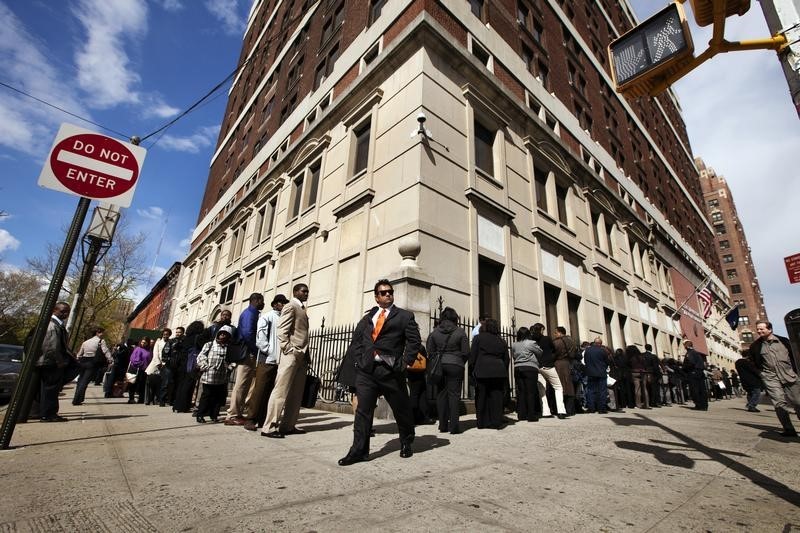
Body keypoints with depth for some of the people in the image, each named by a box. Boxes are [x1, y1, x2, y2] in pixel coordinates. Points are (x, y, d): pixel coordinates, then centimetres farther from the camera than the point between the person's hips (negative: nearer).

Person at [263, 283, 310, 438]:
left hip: (302, 356, 8)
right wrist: (289, 350, -16)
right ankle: (269, 427, 0)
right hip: (291, 354, -8)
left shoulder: (302, 309, 22)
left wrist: (306, 355, 13)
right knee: (281, 391, -5)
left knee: (296, 393, 9)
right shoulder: (290, 306, -2)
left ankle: (288, 426, 15)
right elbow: (282, 331, -11)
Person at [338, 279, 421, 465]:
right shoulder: (367, 317, 16)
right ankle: (359, 450, 13)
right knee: (363, 410, 2)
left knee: (401, 409, 11)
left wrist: (405, 363, -10)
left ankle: (406, 443, 34)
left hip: (391, 371, -3)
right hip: (366, 370, 3)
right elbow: (356, 340, 20)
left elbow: (414, 341, -3)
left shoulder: (404, 316, 3)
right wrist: (359, 359, 7)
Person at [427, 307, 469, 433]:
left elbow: (430, 351, 4)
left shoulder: (434, 332, 4)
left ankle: (443, 424, 15)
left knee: (441, 394, 10)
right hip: (455, 366, -2)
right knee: (454, 394, 2)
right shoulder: (460, 332, -3)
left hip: (439, 365, 3)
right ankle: (454, 426, 2)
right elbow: (466, 352, -2)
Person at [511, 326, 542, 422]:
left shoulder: (514, 345, 9)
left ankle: (521, 415, 10)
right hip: (530, 368, -4)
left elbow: (513, 356, 12)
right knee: (531, 392, -1)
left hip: (517, 368, 5)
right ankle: (531, 415, -2)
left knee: (521, 392, 7)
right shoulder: (531, 343, -5)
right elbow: (540, 352, 5)